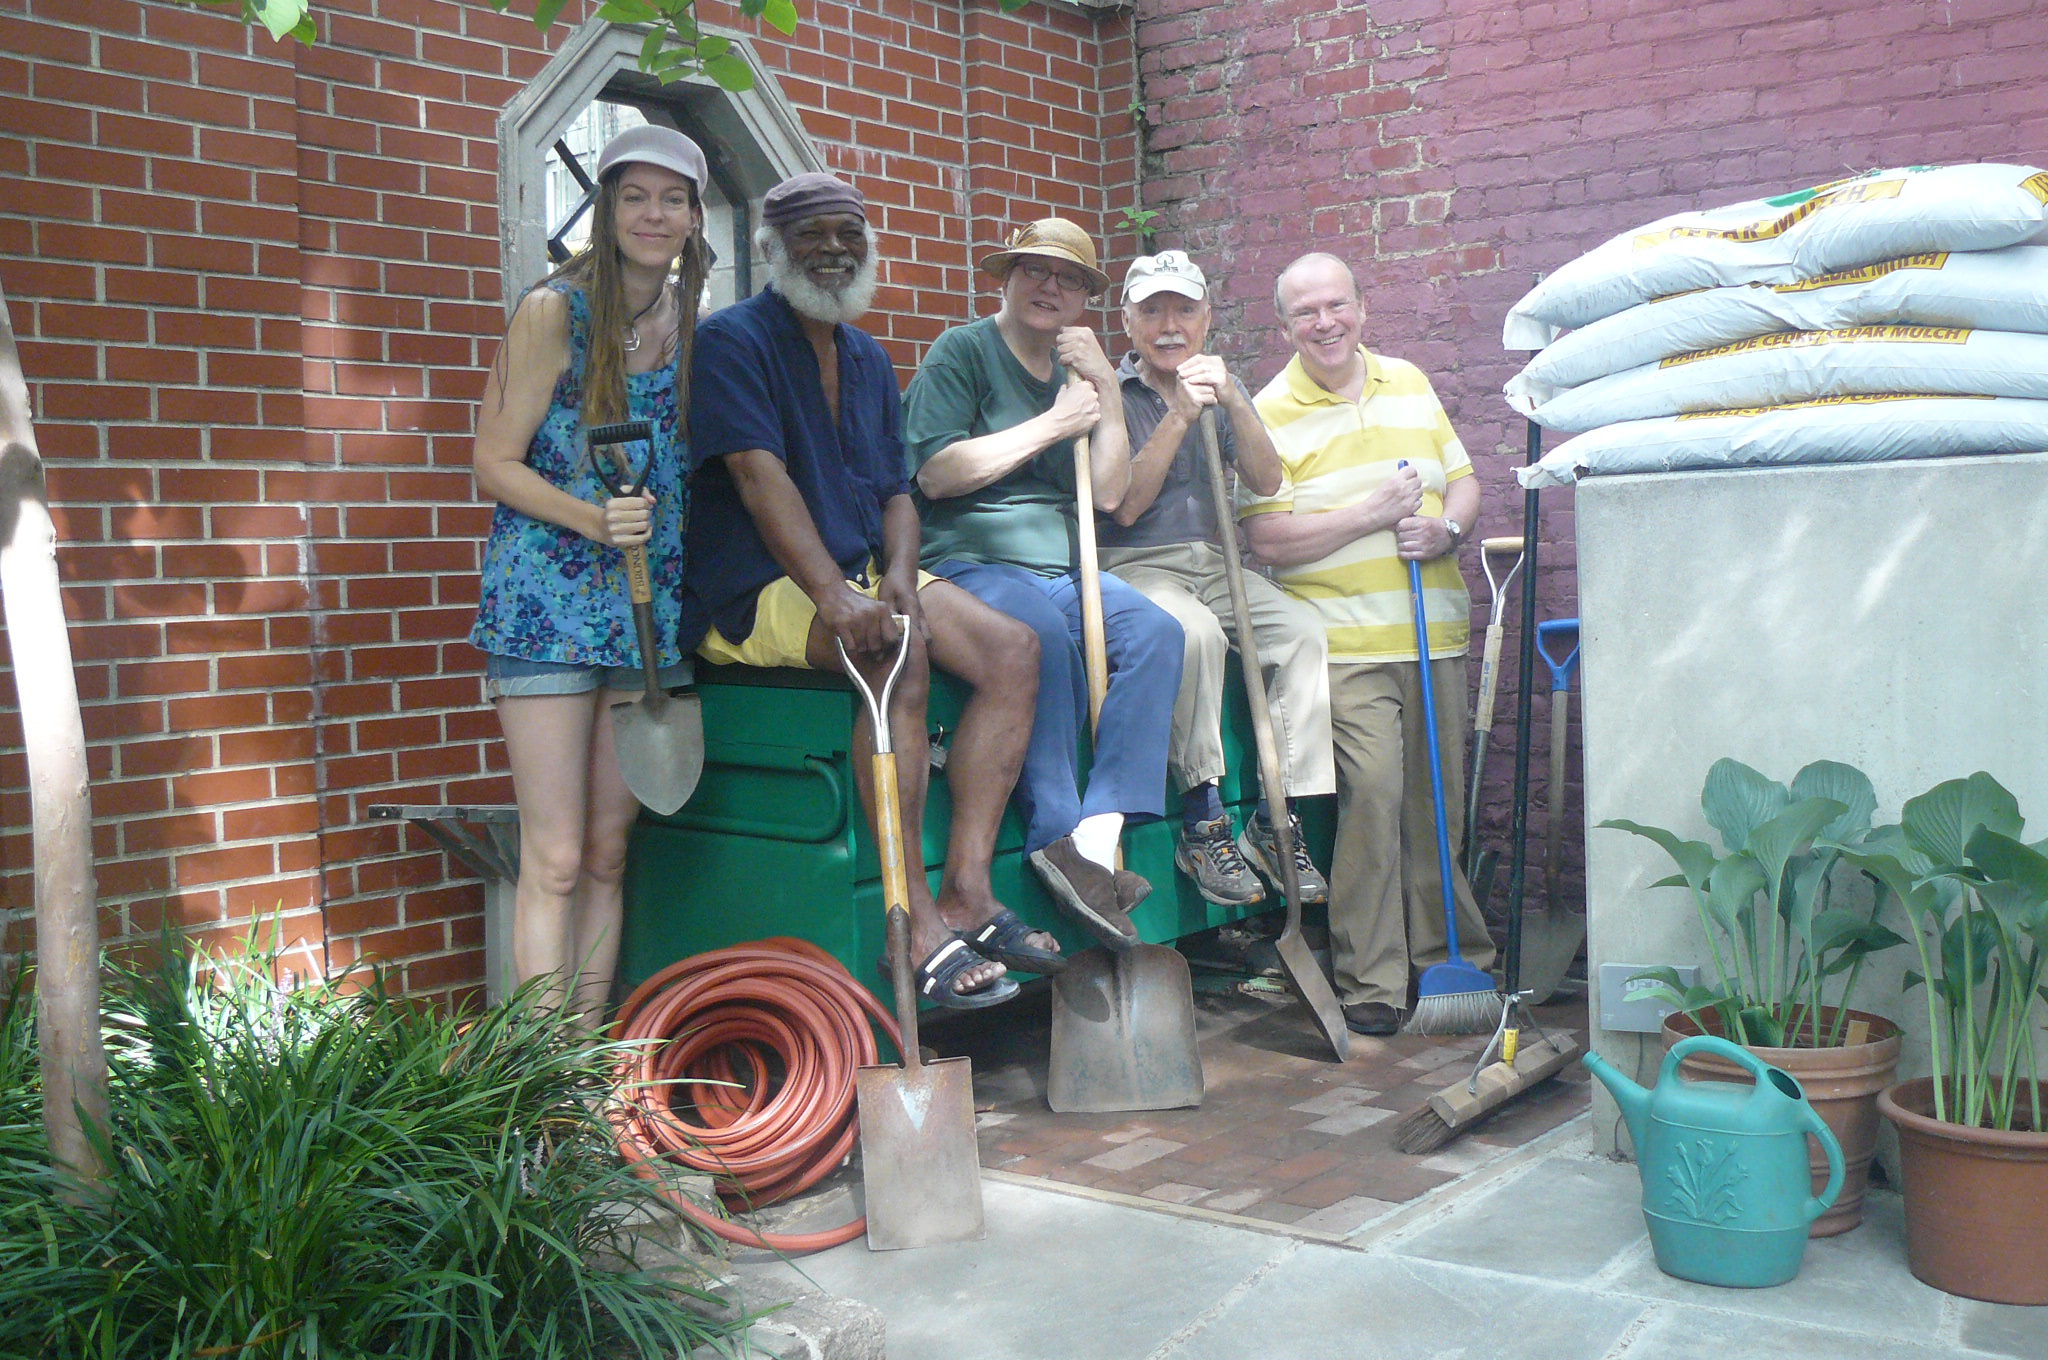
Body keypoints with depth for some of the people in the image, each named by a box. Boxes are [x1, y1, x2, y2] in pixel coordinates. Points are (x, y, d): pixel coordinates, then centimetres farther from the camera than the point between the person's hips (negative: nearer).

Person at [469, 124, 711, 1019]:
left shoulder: (693, 324, 9)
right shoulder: (554, 312, -6)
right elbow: (495, 465, -7)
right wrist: (592, 519, -21)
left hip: (650, 604, 5)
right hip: (549, 601, -5)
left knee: (608, 853, 9)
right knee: (556, 860, -5)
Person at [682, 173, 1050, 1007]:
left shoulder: (868, 359, 18)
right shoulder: (731, 341, -5)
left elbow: (895, 492, 15)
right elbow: (759, 475, -20)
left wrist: (899, 573, -9)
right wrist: (835, 595, -33)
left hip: (863, 572, 8)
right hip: (754, 593, -7)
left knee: (1013, 649, -13)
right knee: (898, 647, -35)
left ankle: (966, 893, -15)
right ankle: (915, 923, -31)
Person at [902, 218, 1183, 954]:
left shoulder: (1076, 368, 20)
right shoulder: (964, 351, 2)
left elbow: (1109, 494, 11)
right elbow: (935, 474, -12)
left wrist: (1107, 389, 2)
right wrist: (1052, 424, -9)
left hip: (1062, 568, 6)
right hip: (970, 563, -6)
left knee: (1154, 630, -21)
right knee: (1040, 632, -37)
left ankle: (1098, 834, -28)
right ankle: (1057, 837, -32)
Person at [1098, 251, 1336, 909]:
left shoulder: (1224, 389, 15)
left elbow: (1267, 481, -1)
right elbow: (1125, 506, -11)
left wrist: (1232, 400, -14)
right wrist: (1179, 415, -15)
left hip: (1216, 564, 5)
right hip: (1135, 566, -5)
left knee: (1304, 630, -21)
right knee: (1195, 631, -36)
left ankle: (1275, 822, -15)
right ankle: (1202, 823, -26)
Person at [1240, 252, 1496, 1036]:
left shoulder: (1409, 384, 15)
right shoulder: (1270, 412, -1)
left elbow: (1463, 481, 18)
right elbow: (1267, 539, -9)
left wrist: (1446, 530, -4)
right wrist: (1373, 514, -14)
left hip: (1436, 635, 5)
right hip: (1347, 644, -5)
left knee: (1438, 798, 9)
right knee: (1372, 794, -15)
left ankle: (1445, 951, 23)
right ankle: (1371, 981, -5)